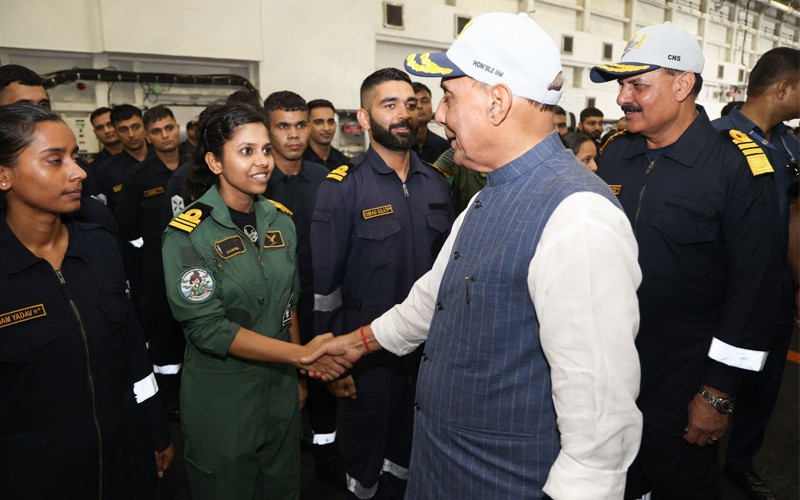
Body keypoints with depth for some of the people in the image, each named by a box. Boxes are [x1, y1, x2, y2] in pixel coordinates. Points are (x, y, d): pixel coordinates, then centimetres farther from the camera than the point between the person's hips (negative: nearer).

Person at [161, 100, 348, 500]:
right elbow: (208, 328, -20)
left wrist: (298, 376, 8)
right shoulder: (187, 234, -16)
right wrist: (301, 354, -24)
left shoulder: (281, 220, 0)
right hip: (221, 401, -5)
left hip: (282, 392, 5)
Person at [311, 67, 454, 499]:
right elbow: (324, 282, -11)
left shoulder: (436, 184, 3)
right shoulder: (342, 187, -11)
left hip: (428, 351, 4)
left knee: (408, 460, 22)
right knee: (365, 464, 17)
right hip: (367, 356, -4)